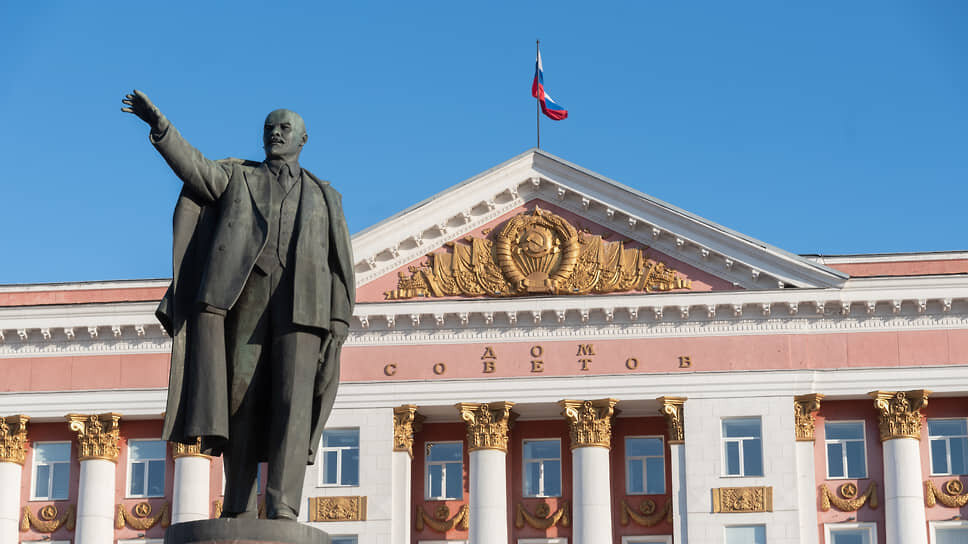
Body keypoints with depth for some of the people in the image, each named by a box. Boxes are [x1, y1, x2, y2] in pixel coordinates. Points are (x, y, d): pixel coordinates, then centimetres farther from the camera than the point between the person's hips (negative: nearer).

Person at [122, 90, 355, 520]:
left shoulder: (324, 197, 22)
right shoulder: (237, 177, 21)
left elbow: (340, 266, 14)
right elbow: (192, 167, 1)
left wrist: (339, 322, 1)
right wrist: (158, 123, -15)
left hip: (302, 304, 0)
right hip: (247, 298, 0)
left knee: (293, 401, -15)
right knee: (243, 401, -4)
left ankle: (282, 511, -20)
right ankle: (239, 509, 2)